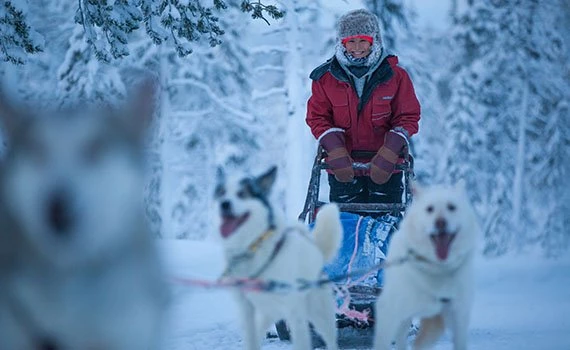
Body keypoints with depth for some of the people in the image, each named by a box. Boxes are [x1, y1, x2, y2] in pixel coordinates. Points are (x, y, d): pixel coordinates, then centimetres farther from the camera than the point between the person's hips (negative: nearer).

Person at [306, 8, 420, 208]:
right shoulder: (325, 78, 3)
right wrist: (336, 153, -13)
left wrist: (389, 154, -14)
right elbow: (317, 117, 4)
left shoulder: (395, 76, 1)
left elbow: (408, 117, 2)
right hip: (343, 169, 0)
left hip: (385, 169, 0)